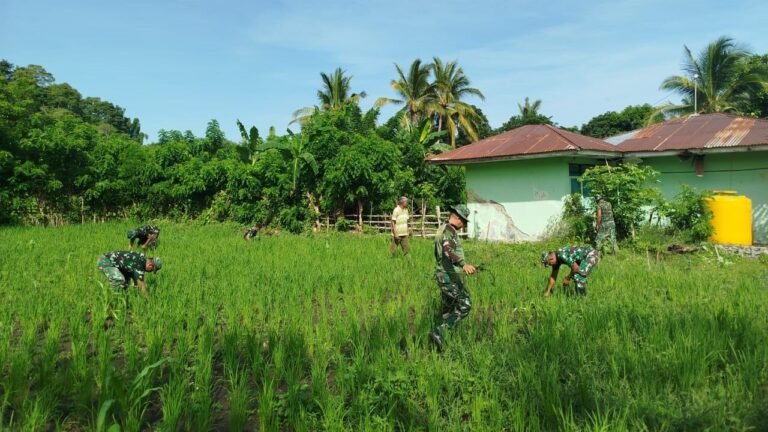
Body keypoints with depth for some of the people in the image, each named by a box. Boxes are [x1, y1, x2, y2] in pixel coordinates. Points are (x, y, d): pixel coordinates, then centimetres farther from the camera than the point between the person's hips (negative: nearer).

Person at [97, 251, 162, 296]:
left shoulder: (141, 259, 6)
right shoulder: (139, 263, -23)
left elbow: (137, 281, 17)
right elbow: (140, 283, -22)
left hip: (107, 260, 10)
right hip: (104, 261, -10)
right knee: (119, 280, -26)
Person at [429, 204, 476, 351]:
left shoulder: (441, 230, 16)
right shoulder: (449, 231, -16)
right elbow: (448, 251, -35)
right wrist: (464, 265, -48)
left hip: (443, 275, 10)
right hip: (451, 276, -10)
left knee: (448, 308, 17)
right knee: (465, 306, -9)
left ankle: (443, 335, 22)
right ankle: (440, 332, -16)